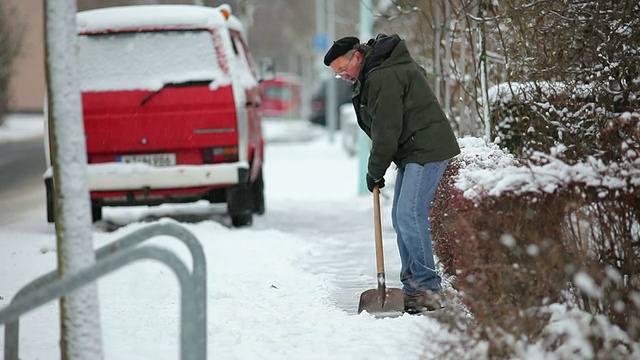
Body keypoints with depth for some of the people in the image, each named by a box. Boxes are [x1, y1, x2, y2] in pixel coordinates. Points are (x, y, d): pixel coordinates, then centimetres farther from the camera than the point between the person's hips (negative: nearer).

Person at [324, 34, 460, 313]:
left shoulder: (384, 76, -18)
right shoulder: (371, 75, 16)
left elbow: (386, 130, -18)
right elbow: (380, 128, 20)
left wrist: (375, 171, -7)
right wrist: (376, 168, 12)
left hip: (427, 151, -11)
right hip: (411, 154, 11)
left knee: (410, 216, -15)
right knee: (401, 218, 10)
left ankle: (427, 288, -11)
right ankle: (412, 286, 13)